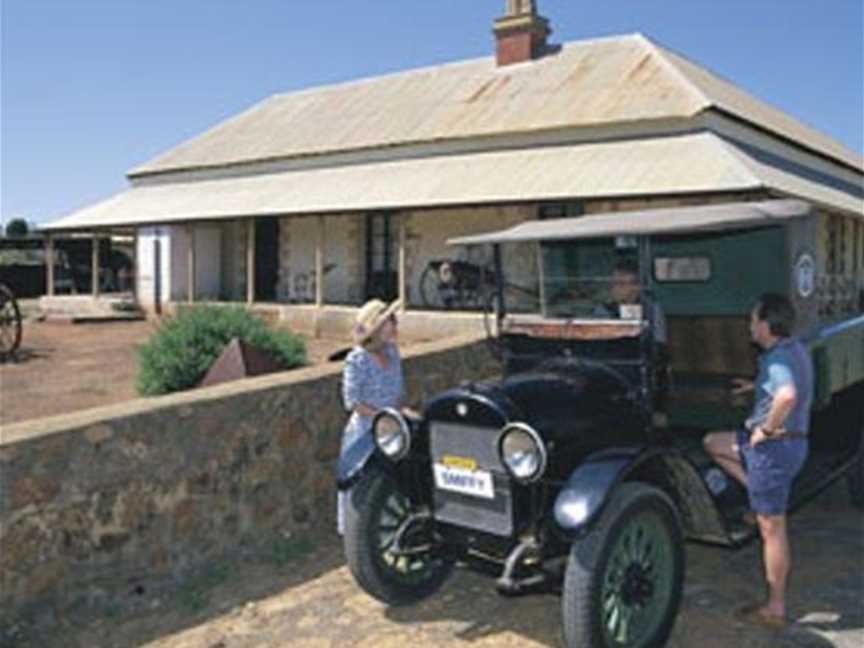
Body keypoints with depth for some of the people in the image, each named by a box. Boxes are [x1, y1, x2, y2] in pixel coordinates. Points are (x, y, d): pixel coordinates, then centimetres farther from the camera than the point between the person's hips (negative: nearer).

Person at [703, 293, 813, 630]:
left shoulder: (778, 358, -23)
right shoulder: (795, 348, 8)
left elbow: (788, 396, -43)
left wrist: (767, 429, -28)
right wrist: (757, 386, 22)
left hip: (775, 447, -9)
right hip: (789, 440, 10)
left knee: (772, 529, 1)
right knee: (713, 443, 23)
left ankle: (775, 609, 13)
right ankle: (760, 496, 18)